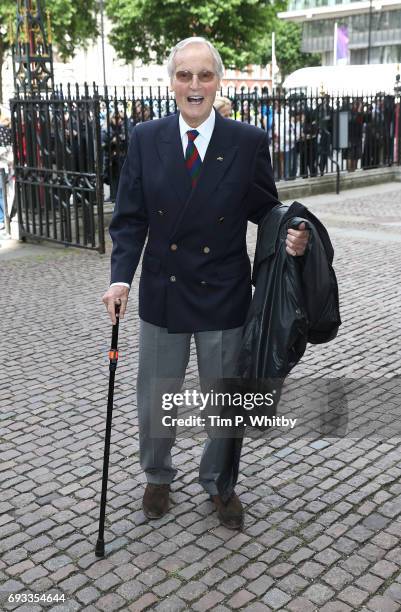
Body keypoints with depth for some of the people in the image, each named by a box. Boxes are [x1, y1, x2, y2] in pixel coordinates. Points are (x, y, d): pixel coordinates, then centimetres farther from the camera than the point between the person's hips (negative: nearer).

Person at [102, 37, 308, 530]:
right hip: (162, 293, 1)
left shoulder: (249, 142, -6)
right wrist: (121, 278, -14)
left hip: (224, 295, -1)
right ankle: (158, 476, 44)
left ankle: (220, 484, 41)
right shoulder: (145, 139, -3)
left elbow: (265, 209, 2)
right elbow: (129, 218, -2)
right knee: (153, 402, 16)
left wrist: (289, 236, -20)